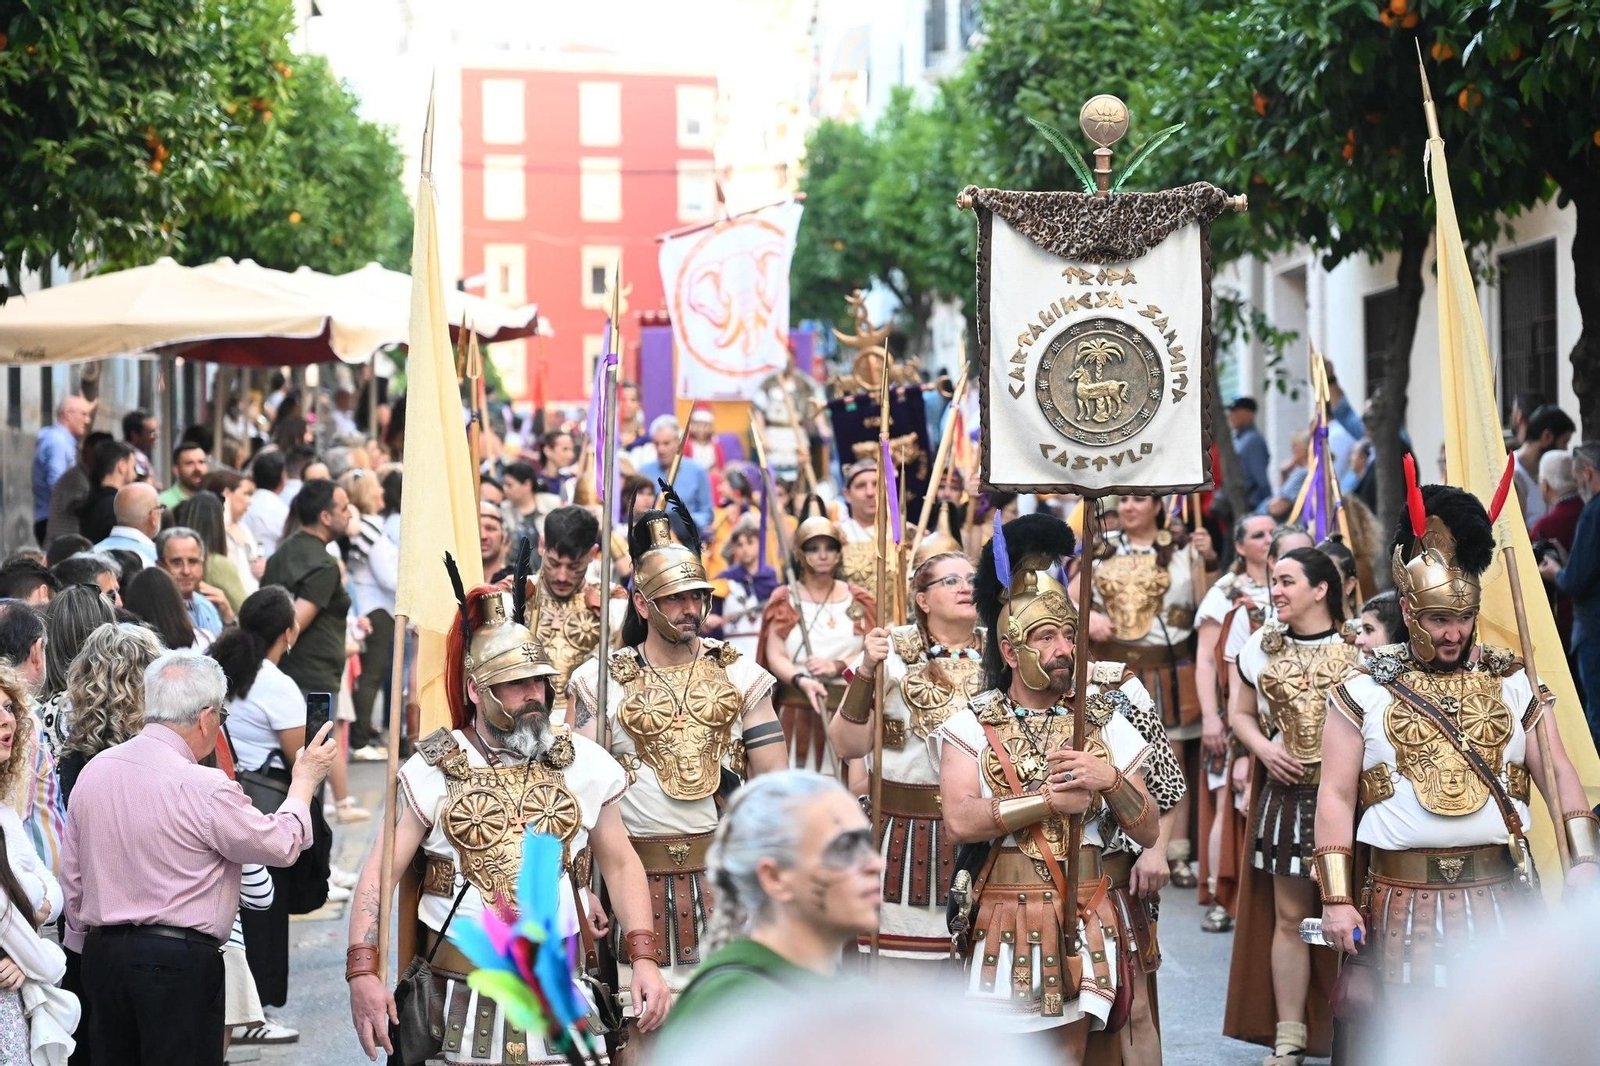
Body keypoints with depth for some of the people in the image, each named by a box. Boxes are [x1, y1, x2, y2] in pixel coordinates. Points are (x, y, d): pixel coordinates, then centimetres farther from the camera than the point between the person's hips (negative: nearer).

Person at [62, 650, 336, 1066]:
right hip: (179, 961, -6)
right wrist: (305, 780, 14)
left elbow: (72, 875, 14)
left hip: (101, 954, 7)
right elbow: (282, 845, -2)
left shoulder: (93, 770, 6)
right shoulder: (205, 788, -15)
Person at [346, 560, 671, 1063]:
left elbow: (620, 863, 10)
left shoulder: (582, 761, 4)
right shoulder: (434, 768, -2)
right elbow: (379, 871, -5)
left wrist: (645, 960, -2)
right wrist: (362, 974, -18)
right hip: (461, 995, -1)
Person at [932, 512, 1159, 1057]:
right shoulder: (972, 725, -1)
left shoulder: (1103, 722, 6)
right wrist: (1052, 799, -17)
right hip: (1003, 923, -2)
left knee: (1069, 1048, 4)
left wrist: (1109, 780, -15)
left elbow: (1148, 832, 4)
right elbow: (959, 820, -17)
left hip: (1084, 922, 2)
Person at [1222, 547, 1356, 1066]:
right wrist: (1265, 749, -3)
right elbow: (1239, 713, 15)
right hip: (1287, 792, 3)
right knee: (1289, 917, 6)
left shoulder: (1358, 648, -5)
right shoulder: (1262, 647, 7)